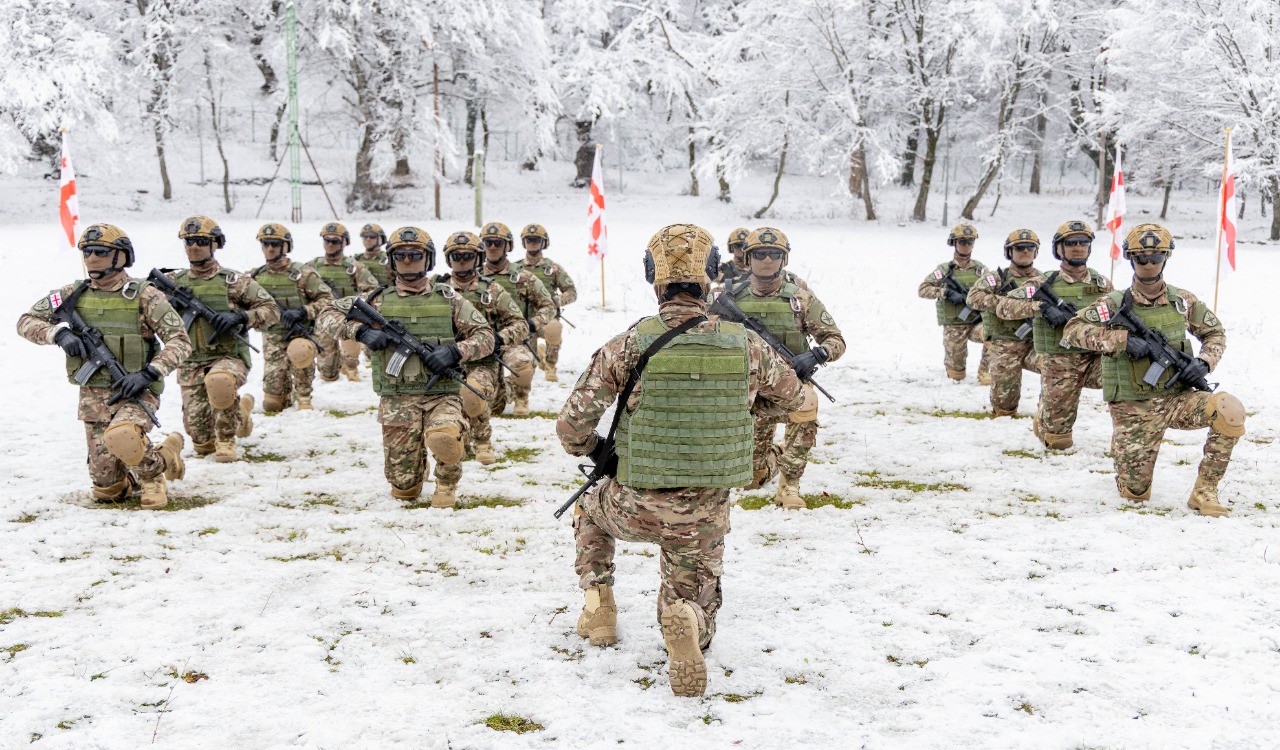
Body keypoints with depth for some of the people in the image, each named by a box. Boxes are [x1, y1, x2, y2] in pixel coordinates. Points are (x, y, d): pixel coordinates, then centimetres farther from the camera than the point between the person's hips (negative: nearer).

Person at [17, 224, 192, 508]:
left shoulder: (144, 296, -8)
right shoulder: (73, 294, 4)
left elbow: (180, 341, -10)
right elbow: (26, 321, 8)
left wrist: (148, 373, -22)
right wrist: (59, 333, -12)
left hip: (136, 392, -5)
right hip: (93, 397, 5)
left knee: (120, 437, -39)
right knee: (106, 491, 5)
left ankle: (152, 472, -6)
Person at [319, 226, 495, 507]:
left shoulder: (448, 299, 6)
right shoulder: (378, 300, 7)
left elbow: (485, 337, 7)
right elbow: (327, 317, 8)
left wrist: (455, 352, -12)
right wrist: (360, 330, -10)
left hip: (442, 396, -1)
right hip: (397, 400, 1)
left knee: (444, 439, -36)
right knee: (404, 490, -1)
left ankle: (447, 483, 0)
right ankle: (416, 469, 38)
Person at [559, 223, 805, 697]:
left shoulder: (629, 346, -14)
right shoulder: (745, 347, -7)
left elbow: (571, 426, -10)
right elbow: (791, 399, 13)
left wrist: (596, 452, 12)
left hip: (637, 506, 0)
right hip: (706, 516, 0)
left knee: (590, 508, 34)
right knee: (691, 597, 21)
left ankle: (599, 604, 20)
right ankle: (688, 623, -15)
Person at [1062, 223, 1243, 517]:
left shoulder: (1182, 301, 3)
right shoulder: (1114, 304, -6)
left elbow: (1215, 333, 15)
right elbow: (1072, 330, -18)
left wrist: (1204, 362, -6)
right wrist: (1122, 339, -27)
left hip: (1177, 399, 2)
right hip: (1134, 411, -2)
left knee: (1230, 410, -28)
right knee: (1135, 495, -2)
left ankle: (1204, 491, -12)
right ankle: (1120, 446, 34)